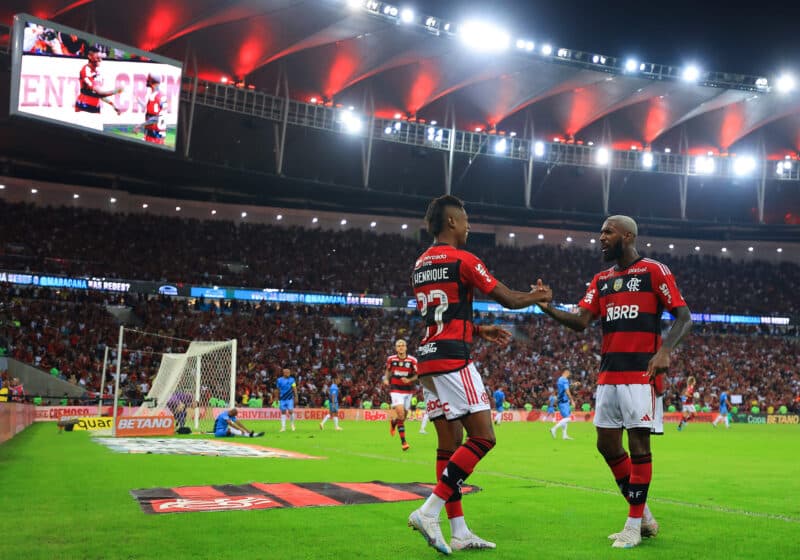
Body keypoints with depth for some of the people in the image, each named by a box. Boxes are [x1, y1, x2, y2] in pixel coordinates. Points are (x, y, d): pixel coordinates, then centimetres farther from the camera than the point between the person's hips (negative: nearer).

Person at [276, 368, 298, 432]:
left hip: (290, 398, -2)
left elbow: (294, 389, -3)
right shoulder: (279, 380, 3)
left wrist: (296, 397, -9)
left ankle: (292, 424, 14)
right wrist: (278, 398, 17)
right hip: (282, 399, 2)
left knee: (290, 411, -10)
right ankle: (283, 427, 8)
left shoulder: (292, 379, -1)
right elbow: (278, 390, 13)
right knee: (283, 412, 3)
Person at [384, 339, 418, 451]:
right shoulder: (391, 359, -2)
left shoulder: (412, 360, -8)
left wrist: (409, 380, -19)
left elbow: (417, 375, -1)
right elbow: (388, 370, 16)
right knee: (400, 413, -19)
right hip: (396, 390, -2)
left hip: (408, 390, 2)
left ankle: (393, 421, 49)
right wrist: (386, 378, -2)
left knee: (403, 415, 11)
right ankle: (403, 441, -12)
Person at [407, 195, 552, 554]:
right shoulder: (462, 260, -7)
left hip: (427, 360, 9)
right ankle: (429, 511, -12)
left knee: (449, 443, 9)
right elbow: (508, 299, -3)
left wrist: (478, 331, 27)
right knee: (482, 437, -5)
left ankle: (458, 532, 10)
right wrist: (536, 296, 16)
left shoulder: (420, 265, 18)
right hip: (452, 359, -9)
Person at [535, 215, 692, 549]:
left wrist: (665, 350, -22)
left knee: (638, 444, -5)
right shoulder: (601, 280, 15)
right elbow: (580, 322, 6)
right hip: (608, 375, 7)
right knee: (607, 444, 7)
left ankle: (634, 525, 5)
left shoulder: (654, 271, -2)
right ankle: (643, 516, 21)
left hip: (641, 374, -7)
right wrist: (548, 308, -10)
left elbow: (684, 317, -6)